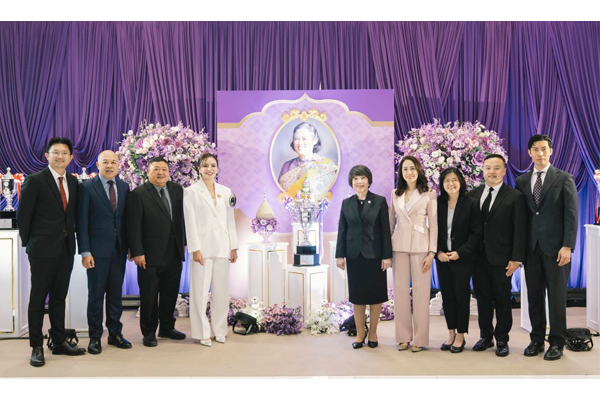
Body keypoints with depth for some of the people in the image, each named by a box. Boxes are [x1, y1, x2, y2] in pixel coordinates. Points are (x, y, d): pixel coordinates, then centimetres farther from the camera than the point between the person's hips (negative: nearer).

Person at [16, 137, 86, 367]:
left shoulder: (73, 182, 9)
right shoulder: (35, 180, -8)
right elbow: (23, 215, -6)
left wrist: (71, 239, 8)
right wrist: (28, 243, -2)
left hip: (66, 249, 6)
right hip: (43, 249, -6)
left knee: (59, 297, 13)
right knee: (38, 298, 3)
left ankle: (59, 342, 22)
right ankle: (36, 347, 12)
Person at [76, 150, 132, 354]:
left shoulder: (124, 187, 8)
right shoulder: (87, 187, -4)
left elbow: (126, 218, 9)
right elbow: (82, 221, -6)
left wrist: (130, 246, 4)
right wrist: (85, 252, -12)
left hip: (119, 249, 4)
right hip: (97, 249, -4)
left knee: (116, 293, 10)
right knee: (96, 293, 3)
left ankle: (115, 333, 21)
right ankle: (95, 337, 14)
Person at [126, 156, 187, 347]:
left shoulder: (177, 190, 8)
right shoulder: (138, 194, -8)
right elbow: (133, 227, -11)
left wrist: (183, 242, 12)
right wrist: (137, 252, -15)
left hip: (174, 254, 5)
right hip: (150, 256, -5)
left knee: (170, 293, 14)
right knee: (149, 296, 5)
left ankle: (167, 328, 29)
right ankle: (149, 332, 19)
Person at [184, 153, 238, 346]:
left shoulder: (225, 191, 10)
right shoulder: (191, 191, -2)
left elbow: (230, 220, 11)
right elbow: (190, 222, -6)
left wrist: (233, 247, 8)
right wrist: (195, 249, -12)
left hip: (222, 248, 4)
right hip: (202, 248, -4)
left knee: (221, 291, 9)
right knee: (200, 292, 0)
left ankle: (219, 330, 21)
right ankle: (202, 332, 11)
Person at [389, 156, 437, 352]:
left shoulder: (429, 195, 0)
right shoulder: (395, 194, 10)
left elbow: (433, 225, -1)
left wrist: (432, 252, -8)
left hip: (420, 246, -3)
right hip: (399, 245, 3)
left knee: (420, 291, -1)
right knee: (400, 290, 4)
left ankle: (420, 338, 8)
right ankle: (403, 337, 13)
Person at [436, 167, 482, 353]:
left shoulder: (471, 204, -5)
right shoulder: (438, 204, 4)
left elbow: (476, 233, -7)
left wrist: (459, 253, -14)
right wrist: (438, 252, -7)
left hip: (463, 259, -3)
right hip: (442, 258, 3)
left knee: (461, 296, 3)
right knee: (447, 296, 8)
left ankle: (460, 336, 15)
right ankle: (451, 334, 20)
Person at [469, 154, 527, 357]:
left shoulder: (515, 197, -4)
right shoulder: (474, 194, 7)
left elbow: (520, 230, -6)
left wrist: (516, 258, -11)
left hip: (501, 259, -3)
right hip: (478, 257, 4)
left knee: (502, 300, 7)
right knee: (482, 299, 12)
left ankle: (502, 340, 20)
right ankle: (485, 336, 25)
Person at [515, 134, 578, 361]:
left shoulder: (564, 179, 0)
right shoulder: (521, 181, 10)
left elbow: (571, 214, -5)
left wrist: (567, 246, -13)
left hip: (555, 248, -3)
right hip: (531, 247, 3)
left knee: (557, 297, 3)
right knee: (534, 296, 8)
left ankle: (556, 343, 14)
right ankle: (537, 340, 19)